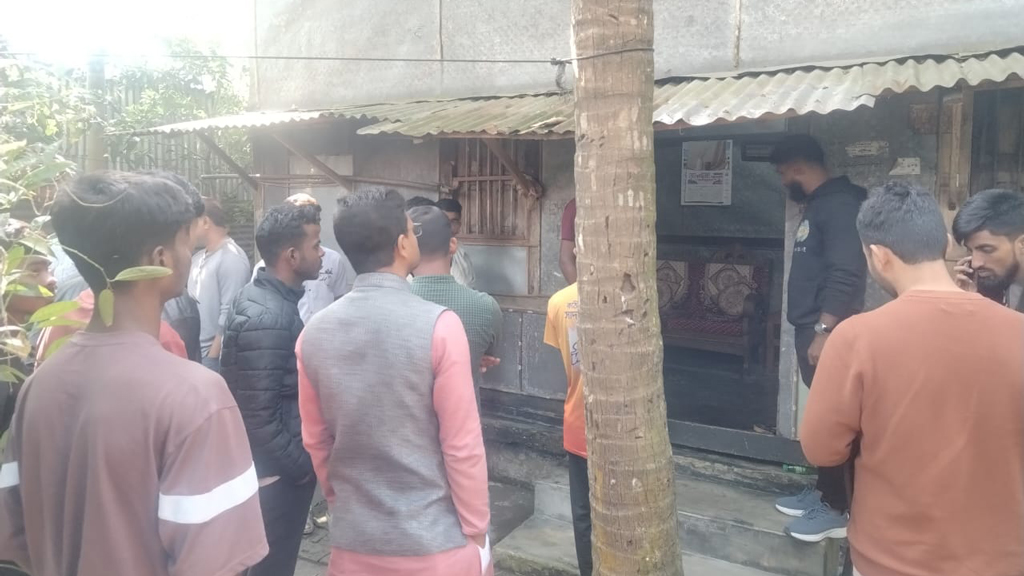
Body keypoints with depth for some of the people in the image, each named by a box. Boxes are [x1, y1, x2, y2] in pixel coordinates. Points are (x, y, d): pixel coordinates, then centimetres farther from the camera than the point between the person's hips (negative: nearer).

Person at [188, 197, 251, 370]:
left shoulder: (231, 258, -13)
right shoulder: (198, 257, 11)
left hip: (214, 355, -7)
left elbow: (229, 314, -17)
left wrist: (212, 356, -17)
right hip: (193, 352, 7)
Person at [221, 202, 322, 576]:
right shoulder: (265, 319, -26)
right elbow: (260, 418, -26)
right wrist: (302, 465, -14)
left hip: (282, 464, 8)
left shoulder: (272, 298, 4)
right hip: (279, 471, -8)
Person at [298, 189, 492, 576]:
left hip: (353, 543, 4)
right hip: (435, 544, -3)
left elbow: (315, 441, 6)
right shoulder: (439, 325, -18)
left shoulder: (314, 332, -4)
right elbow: (462, 446, -14)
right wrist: (476, 533, -2)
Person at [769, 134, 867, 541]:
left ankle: (839, 509, 9)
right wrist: (813, 330, 20)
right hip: (811, 328, 10)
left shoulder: (839, 205, -15)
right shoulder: (818, 206, 16)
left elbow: (846, 276, -24)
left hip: (827, 332, -10)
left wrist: (824, 331, -25)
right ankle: (824, 492, 27)